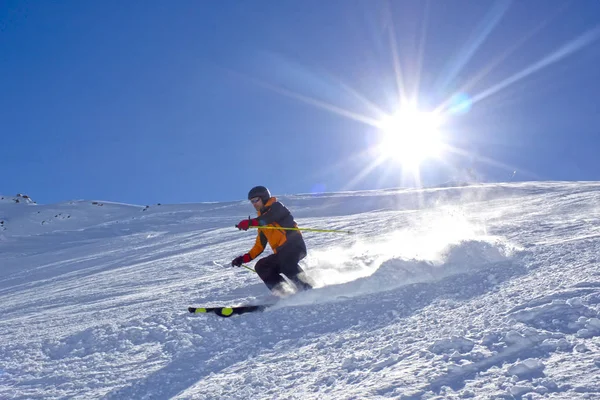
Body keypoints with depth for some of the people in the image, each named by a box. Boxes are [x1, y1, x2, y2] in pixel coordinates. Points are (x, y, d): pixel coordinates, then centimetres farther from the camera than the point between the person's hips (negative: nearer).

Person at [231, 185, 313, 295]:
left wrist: (250, 223, -35)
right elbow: (259, 246, 26)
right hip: (281, 252, 8)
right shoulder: (262, 222, 26)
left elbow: (270, 217, -20)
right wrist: (244, 258, 15)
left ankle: (307, 289, -33)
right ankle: (283, 293, -18)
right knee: (261, 267, -6)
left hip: (294, 244, -8)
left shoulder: (277, 207, 5)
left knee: (284, 260, -34)